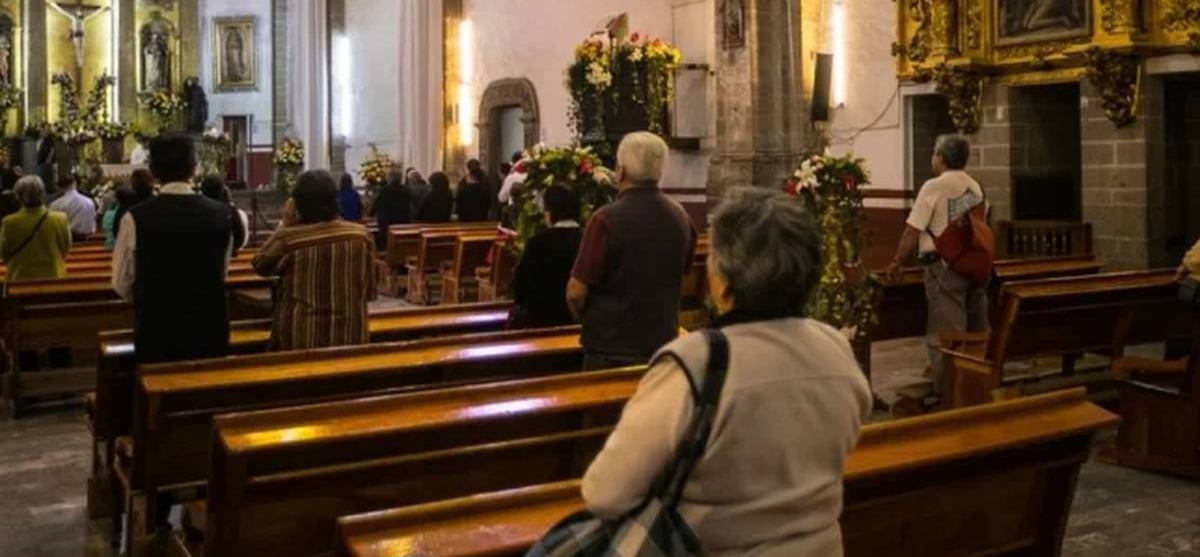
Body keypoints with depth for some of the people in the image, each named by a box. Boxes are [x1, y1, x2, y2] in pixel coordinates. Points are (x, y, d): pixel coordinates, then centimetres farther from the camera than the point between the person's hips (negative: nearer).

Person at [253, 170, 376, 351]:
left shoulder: (288, 239, -13)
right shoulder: (360, 235, -6)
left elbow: (260, 266, 8)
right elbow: (370, 291, 2)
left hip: (301, 337, -1)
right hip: (350, 335, 2)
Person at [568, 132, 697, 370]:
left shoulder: (606, 220, -19)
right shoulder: (681, 218, -1)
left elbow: (576, 292, -16)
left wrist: (585, 317, 5)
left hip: (610, 351, -5)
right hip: (663, 342, 5)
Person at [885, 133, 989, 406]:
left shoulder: (934, 187, -10)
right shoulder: (976, 187, 11)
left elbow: (913, 230, -10)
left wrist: (897, 262, -1)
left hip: (945, 267, -7)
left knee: (944, 334, -3)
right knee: (976, 331, 13)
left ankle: (946, 394, 0)